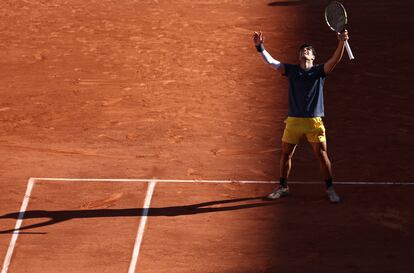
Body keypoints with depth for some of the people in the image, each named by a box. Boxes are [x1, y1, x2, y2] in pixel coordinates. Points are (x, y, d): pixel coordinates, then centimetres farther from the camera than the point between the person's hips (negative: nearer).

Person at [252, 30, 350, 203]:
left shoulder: (319, 71, 3)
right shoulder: (292, 70, 8)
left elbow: (334, 60, -13)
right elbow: (270, 62, 1)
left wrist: (342, 43, -30)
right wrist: (260, 47, -15)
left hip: (314, 122, -2)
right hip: (293, 121, 2)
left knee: (322, 155, -2)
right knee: (286, 154, 8)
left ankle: (330, 189, 11)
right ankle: (283, 187, 25)